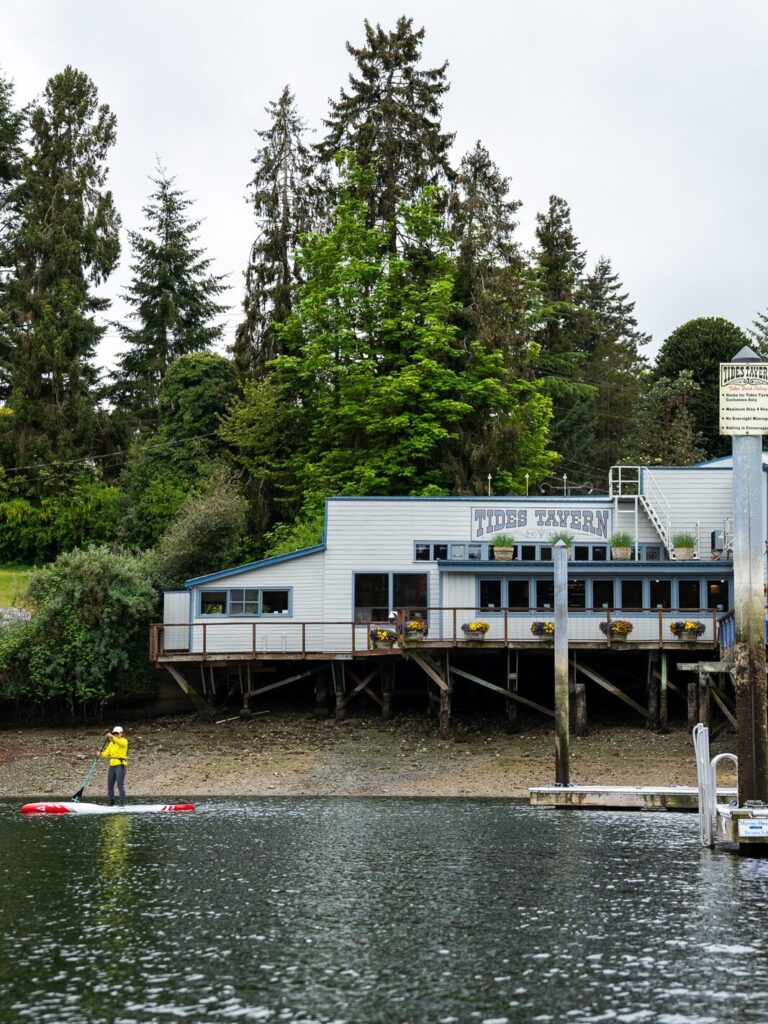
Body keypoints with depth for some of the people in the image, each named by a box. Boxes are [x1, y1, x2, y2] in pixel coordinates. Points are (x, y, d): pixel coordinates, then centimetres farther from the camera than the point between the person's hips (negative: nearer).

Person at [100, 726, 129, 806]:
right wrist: (101, 754, -14)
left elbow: (120, 743, -28)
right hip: (112, 766, 7)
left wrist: (112, 737, -41)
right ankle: (111, 802, 14)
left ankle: (122, 803, -11)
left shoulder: (124, 741, -2)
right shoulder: (111, 743, 17)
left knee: (120, 785, -12)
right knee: (110, 785, 6)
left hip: (120, 766, -7)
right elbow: (106, 753, 8)